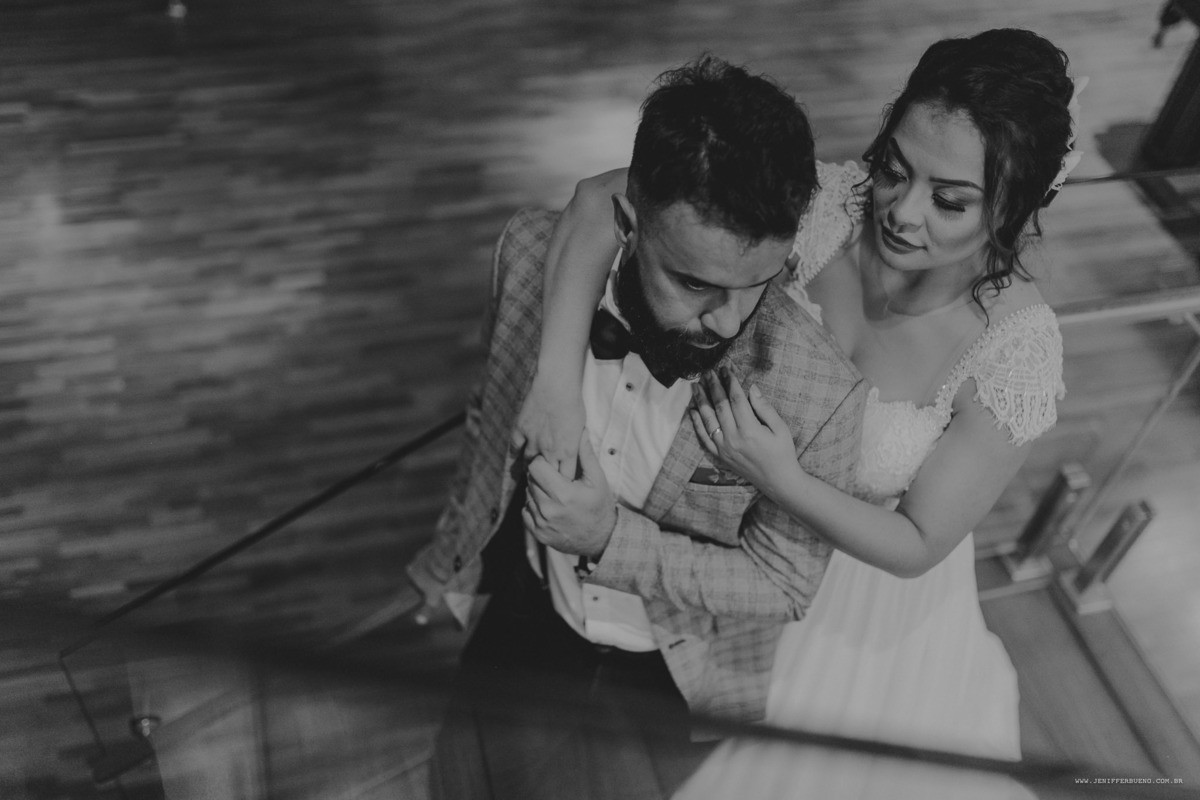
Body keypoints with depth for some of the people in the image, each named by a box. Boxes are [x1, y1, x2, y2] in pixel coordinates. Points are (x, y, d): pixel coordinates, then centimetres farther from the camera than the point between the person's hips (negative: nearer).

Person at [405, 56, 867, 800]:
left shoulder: (821, 393, -30)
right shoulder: (535, 251, -21)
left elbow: (784, 583, -13)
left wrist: (614, 539, -27)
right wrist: (459, 551, 10)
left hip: (675, 677, -1)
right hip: (528, 625, 2)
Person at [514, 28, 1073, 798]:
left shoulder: (1018, 348, -31)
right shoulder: (827, 204, -29)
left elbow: (917, 544, -21)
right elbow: (600, 201, -29)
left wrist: (782, 478, -36)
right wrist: (557, 379, -37)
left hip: (869, 575, -1)